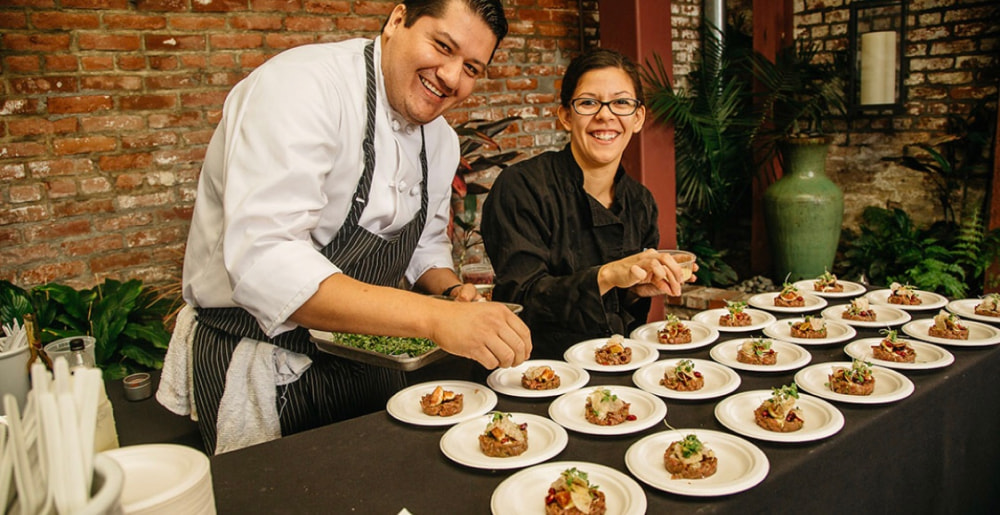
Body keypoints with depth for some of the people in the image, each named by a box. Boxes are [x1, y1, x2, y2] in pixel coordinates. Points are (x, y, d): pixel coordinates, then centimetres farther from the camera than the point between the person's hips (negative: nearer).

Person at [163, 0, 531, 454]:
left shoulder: (440, 138, 4)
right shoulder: (302, 85, -23)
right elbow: (263, 263, -36)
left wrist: (451, 291, -7)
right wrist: (434, 317, -44)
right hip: (263, 362, -7)